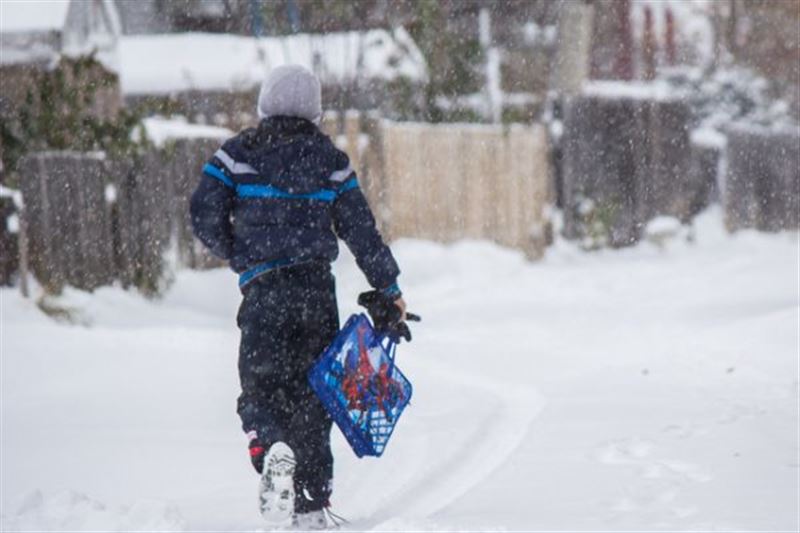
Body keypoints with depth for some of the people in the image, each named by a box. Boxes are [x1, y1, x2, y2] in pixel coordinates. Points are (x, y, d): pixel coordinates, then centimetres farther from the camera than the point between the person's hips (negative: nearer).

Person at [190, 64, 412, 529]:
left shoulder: (237, 154, 3)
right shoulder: (331, 160, 8)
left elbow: (206, 218, -2)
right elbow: (363, 232, 8)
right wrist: (389, 293, 15)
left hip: (265, 287, -2)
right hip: (318, 288, 2)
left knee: (260, 388, 3)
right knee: (311, 393, 10)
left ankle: (271, 448, -31)